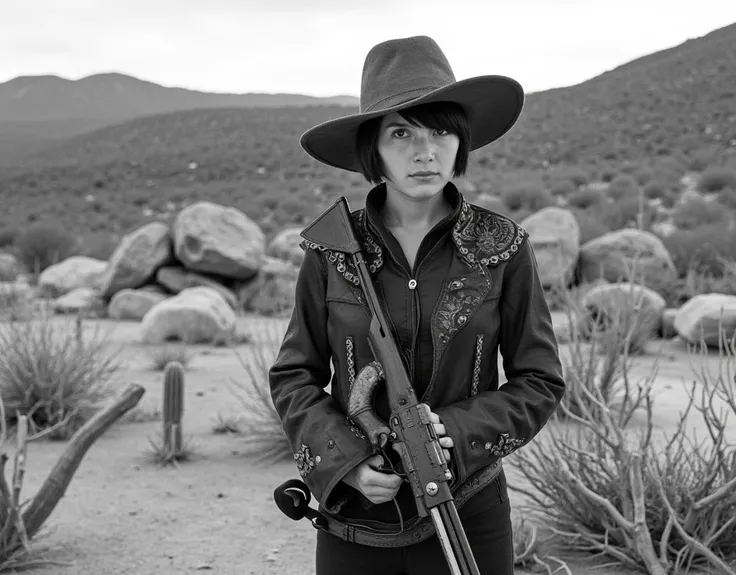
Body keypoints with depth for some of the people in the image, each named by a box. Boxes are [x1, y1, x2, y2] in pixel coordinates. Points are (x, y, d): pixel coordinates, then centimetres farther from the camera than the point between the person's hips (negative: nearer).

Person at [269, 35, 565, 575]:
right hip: (354, 515, 1)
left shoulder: (502, 247, -6)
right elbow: (293, 377, 2)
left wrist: (457, 436, -15)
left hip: (468, 513, 0)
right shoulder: (331, 251, -5)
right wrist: (344, 459, -13)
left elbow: (540, 381, -1)